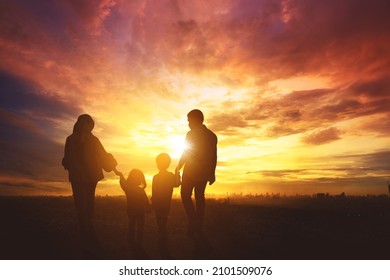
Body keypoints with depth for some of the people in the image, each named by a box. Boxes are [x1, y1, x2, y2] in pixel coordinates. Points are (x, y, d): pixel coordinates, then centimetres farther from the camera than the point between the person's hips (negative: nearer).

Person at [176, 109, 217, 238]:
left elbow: (185, 153, -9)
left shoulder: (191, 134, -8)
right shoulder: (212, 135, 10)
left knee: (186, 195, 3)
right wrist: (212, 173, 14)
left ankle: (193, 222, -8)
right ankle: (199, 227, 15)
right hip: (205, 171, 6)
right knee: (200, 196, 12)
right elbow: (214, 157, 9)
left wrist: (178, 167, 1)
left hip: (191, 171, -6)